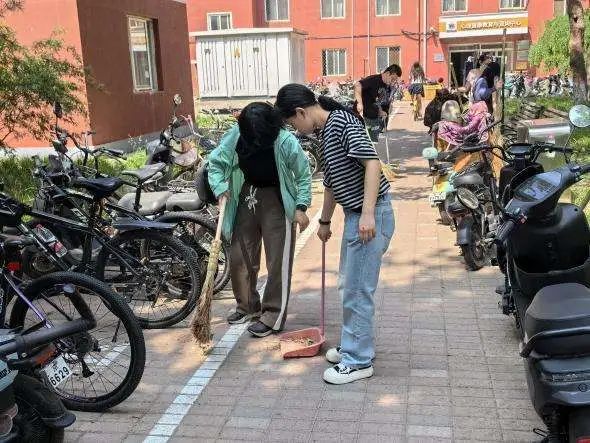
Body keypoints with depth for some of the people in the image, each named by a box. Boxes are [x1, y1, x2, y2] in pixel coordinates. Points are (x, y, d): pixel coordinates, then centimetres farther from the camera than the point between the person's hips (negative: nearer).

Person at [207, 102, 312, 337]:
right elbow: (215, 163, 0)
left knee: (278, 261, -4)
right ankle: (247, 306, 29)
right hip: (246, 196, 4)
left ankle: (273, 316, 7)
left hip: (276, 199, -4)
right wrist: (220, 189, -16)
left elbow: (304, 175, -10)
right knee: (240, 257, 10)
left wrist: (301, 207, -17)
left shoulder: (286, 142, -22)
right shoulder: (234, 137, -14)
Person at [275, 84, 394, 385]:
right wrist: (325, 221, 34)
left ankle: (359, 361, 9)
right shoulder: (326, 132, 15)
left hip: (370, 215, -10)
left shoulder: (342, 122, -14)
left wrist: (368, 213, -31)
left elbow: (372, 162, -25)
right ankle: (353, 346, 33)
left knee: (358, 290, -3)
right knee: (348, 286, 19)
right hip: (355, 214, 10)